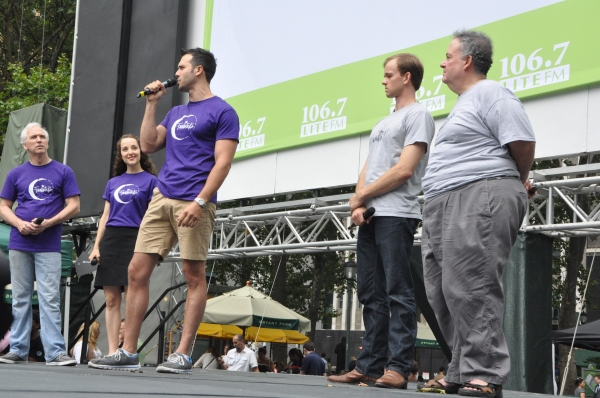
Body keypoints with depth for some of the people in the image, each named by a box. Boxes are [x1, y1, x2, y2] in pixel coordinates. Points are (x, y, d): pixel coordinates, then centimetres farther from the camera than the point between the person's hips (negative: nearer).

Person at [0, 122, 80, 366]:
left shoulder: (63, 172, 5)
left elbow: (73, 206, 1)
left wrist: (47, 223, -12)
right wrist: (20, 224, -9)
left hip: (49, 245, -2)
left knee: (50, 298, -7)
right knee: (20, 298, 6)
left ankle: (55, 352, -8)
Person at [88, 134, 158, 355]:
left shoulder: (150, 180, 4)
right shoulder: (113, 183, 17)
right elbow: (105, 217, 16)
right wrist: (96, 246, 6)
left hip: (135, 240, -4)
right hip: (110, 240, 5)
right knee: (111, 300, 1)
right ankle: (112, 352, 3)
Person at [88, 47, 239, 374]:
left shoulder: (222, 112, 0)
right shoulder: (175, 113, 23)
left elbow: (222, 163, -9)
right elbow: (148, 145, 19)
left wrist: (200, 202, -19)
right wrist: (151, 104, 16)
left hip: (194, 203, -7)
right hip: (162, 199, 7)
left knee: (194, 276, -3)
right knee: (137, 271, 2)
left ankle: (183, 355, 0)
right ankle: (128, 353, 7)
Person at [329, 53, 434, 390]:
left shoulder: (418, 115, -2)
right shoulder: (384, 123, 26)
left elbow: (404, 169, -13)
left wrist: (361, 196, -5)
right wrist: (359, 205, 1)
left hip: (396, 216, -9)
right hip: (370, 217, 9)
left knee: (398, 293, -10)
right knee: (372, 295, 7)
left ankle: (397, 369, -11)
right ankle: (370, 366, 11)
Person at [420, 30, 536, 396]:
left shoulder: (490, 93, -5)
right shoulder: (464, 104, 27)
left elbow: (523, 143, -12)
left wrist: (516, 182, 4)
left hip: (480, 200, -11)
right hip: (444, 204, 11)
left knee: (470, 291, -15)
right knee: (445, 294, 8)